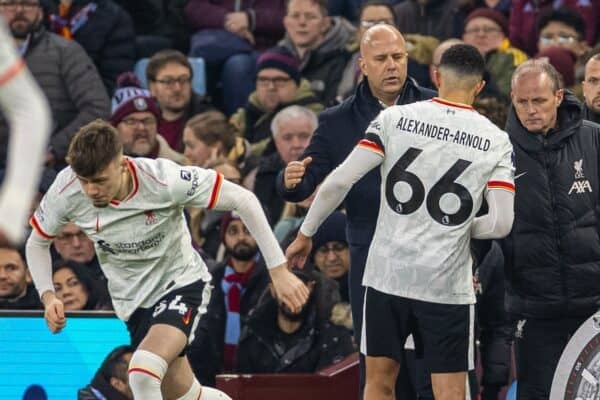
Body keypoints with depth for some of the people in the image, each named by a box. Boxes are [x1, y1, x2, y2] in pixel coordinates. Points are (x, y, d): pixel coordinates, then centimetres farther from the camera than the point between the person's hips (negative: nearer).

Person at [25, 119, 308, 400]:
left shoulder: (162, 179, -29)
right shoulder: (66, 192, -19)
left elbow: (243, 200, -21)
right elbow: (37, 243, 2)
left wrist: (278, 270, -21)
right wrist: (48, 297, -15)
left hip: (182, 282, -5)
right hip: (133, 300, 5)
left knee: (143, 373, -30)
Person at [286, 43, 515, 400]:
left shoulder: (395, 119, -1)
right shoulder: (496, 141, -1)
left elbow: (338, 181, -6)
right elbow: (501, 223, -7)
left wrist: (306, 233, 7)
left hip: (387, 274, 1)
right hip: (446, 285, -1)